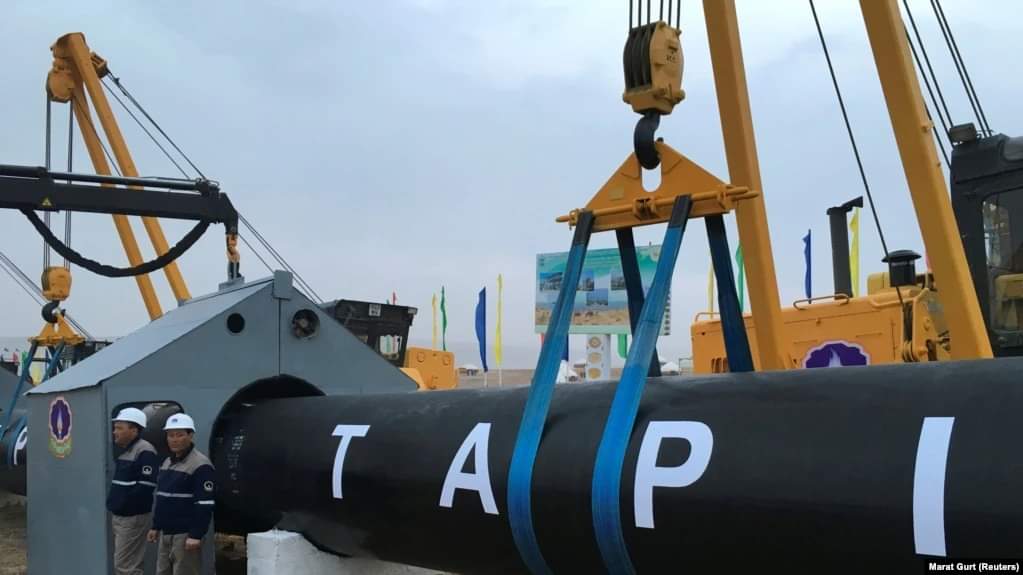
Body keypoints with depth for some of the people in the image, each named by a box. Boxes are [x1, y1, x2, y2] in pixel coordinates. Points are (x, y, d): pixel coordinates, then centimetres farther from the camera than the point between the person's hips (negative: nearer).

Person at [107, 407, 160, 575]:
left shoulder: (145, 451, -16)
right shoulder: (124, 451, 16)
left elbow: (146, 486, -23)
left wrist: (122, 504, -18)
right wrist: (113, 504, 11)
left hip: (133, 517, -10)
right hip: (119, 517, 10)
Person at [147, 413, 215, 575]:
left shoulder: (200, 465, -15)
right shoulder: (167, 463, 15)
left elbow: (205, 505, -19)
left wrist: (196, 535, -23)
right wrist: (155, 526, 20)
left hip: (185, 535, -9)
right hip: (165, 533, 9)